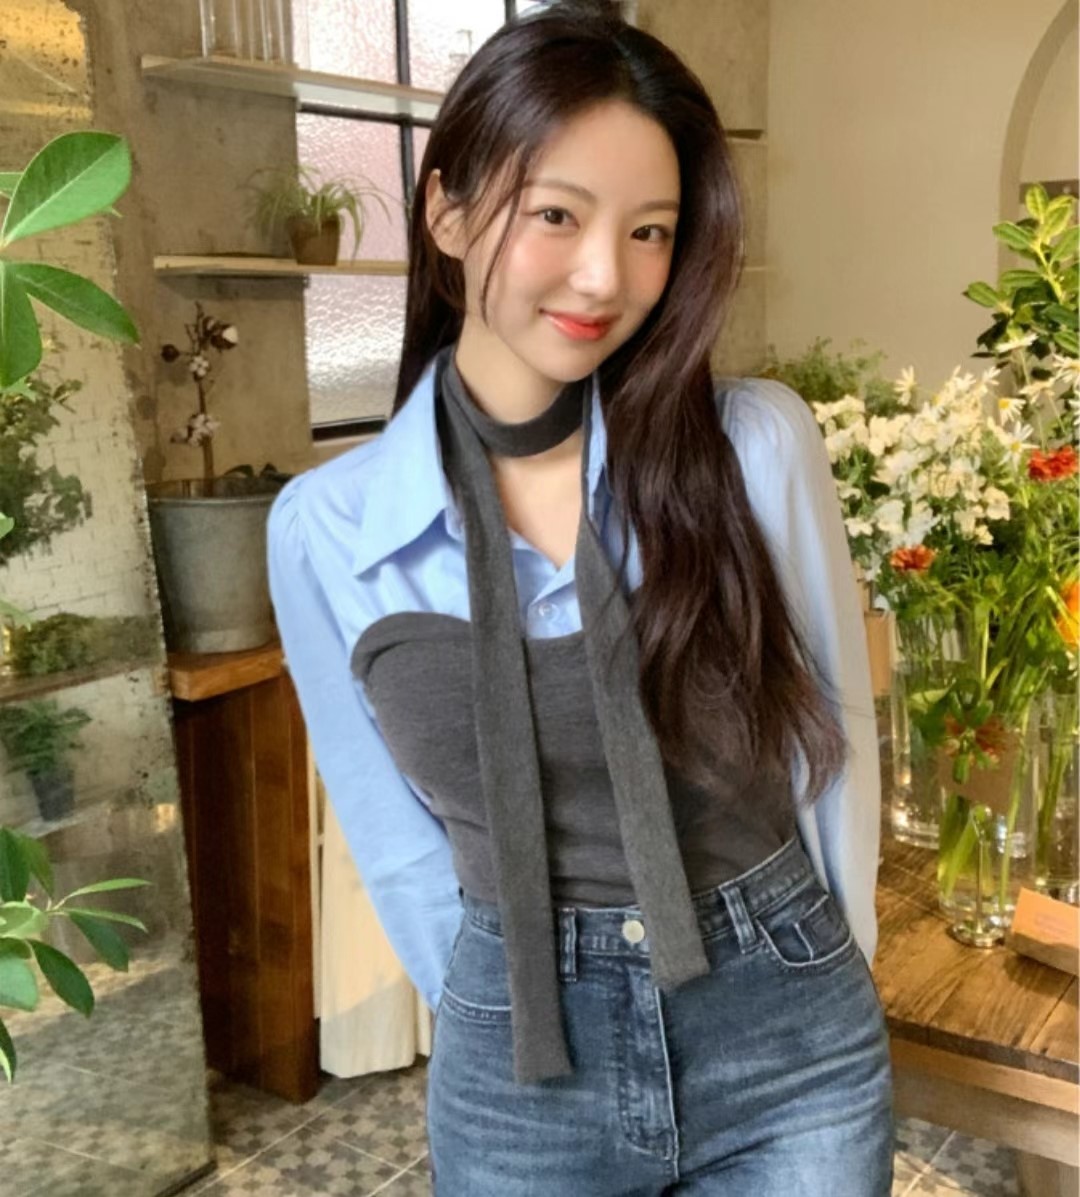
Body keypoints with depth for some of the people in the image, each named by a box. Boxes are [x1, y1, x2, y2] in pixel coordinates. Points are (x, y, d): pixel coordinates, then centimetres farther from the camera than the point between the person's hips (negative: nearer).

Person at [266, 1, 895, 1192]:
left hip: (792, 1055, 0)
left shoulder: (759, 444, -11)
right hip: (519, 1079, 1)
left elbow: (836, 742, 0)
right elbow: (401, 845, 2)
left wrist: (822, 987, 7)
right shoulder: (325, 527, -9)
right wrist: (508, 1020, 6)